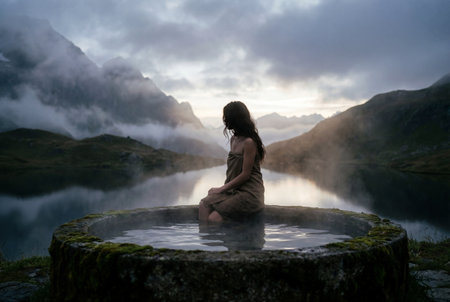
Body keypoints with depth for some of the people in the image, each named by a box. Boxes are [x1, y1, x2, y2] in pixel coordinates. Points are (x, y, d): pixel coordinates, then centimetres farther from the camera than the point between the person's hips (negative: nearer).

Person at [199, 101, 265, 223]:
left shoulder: (249, 142, -14)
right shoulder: (234, 139, 14)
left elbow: (245, 174, -15)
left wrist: (222, 189, -11)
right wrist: (225, 187, 2)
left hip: (249, 192, -8)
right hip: (233, 189, 8)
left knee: (214, 218, -20)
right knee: (203, 206, -13)